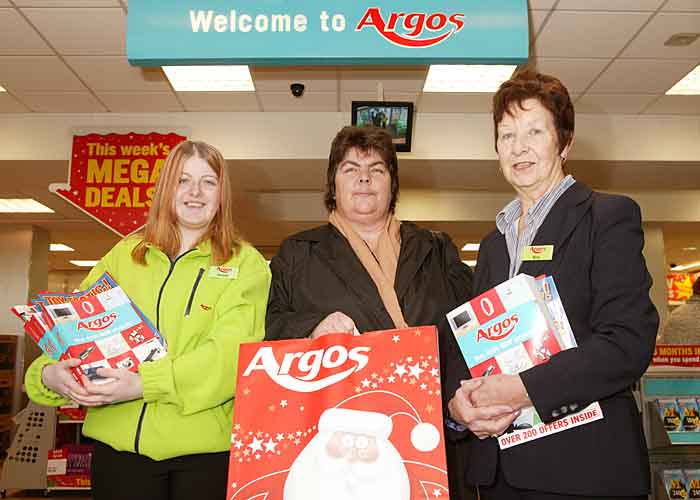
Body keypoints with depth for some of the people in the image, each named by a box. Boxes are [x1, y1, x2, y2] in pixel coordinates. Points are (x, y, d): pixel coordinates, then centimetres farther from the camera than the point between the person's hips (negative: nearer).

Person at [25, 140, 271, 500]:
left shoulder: (245, 263, -2)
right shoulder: (123, 255, 9)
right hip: (119, 443, 3)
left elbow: (230, 349, -14)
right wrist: (49, 372, -13)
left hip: (206, 446, -2)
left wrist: (144, 383, -24)